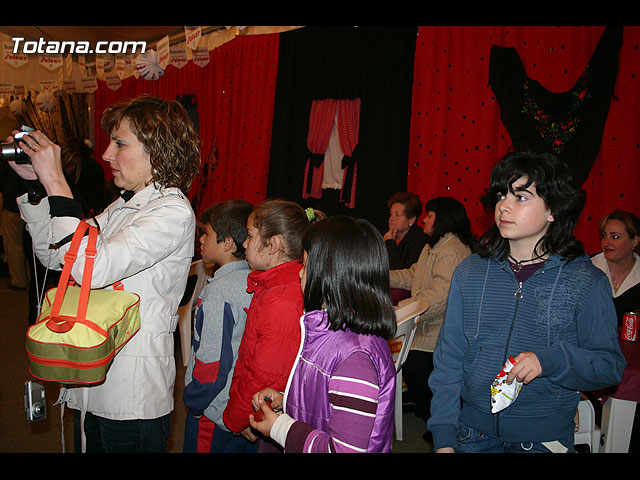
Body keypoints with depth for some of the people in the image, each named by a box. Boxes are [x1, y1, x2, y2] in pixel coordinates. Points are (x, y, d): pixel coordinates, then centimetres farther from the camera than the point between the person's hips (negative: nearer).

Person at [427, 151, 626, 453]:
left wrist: (550, 360, -23)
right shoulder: (470, 271, -3)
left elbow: (610, 365, -5)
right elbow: (448, 358, -1)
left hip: (545, 439, -1)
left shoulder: (586, 281, -8)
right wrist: (443, 436, -6)